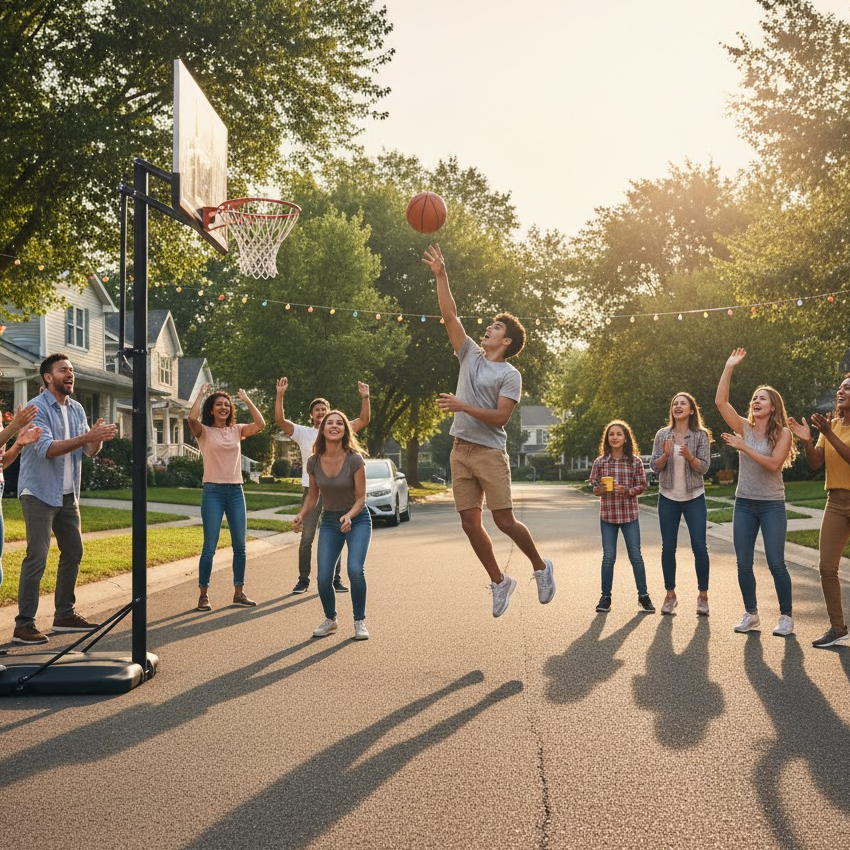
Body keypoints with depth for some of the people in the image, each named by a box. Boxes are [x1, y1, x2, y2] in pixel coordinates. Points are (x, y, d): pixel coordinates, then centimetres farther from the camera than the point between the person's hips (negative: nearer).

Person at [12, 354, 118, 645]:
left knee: (73, 552, 12)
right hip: (39, 493, -8)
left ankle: (64, 614, 24)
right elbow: (46, 448, -24)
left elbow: (90, 451, 6)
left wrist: (98, 438, -17)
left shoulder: (77, 409, 10)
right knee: (36, 557, -11)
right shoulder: (36, 408, -12)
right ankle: (24, 625, -7)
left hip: (67, 494, 8)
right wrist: (87, 437, -31)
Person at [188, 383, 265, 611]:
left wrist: (246, 400, -1)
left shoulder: (237, 430, 11)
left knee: (240, 546, 6)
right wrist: (202, 393, -9)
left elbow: (260, 424, -3)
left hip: (236, 491, 4)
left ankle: (239, 592, 16)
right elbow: (192, 418, -20)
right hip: (213, 491, -4)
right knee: (209, 547, -4)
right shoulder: (204, 432, 1)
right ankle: (203, 595, 5)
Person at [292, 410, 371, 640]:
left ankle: (360, 621, -2)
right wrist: (301, 515, -9)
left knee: (354, 569, -24)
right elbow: (313, 495, 7)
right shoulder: (314, 462, -7)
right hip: (329, 521, 3)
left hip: (358, 520, -3)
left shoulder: (354, 460, -18)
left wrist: (349, 516, -30)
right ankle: (330, 619, 19)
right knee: (323, 576, -10)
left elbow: (361, 498, -12)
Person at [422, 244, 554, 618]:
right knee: (470, 522, 3)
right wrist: (441, 276, 2)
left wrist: (462, 406, -21)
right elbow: (449, 315, 8)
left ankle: (541, 567, 17)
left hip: (490, 452, -6)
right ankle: (499, 582, 15)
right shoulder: (470, 355, 12)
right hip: (461, 450, 6)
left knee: (504, 521, -6)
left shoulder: (510, 376, -4)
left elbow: (500, 417, -14)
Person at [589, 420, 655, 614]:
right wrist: (600, 489, -16)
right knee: (608, 556, 4)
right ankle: (605, 597, 13)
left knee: (636, 555, 3)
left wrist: (627, 491, -18)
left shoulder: (635, 461, -2)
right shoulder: (600, 462, 1)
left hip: (629, 514, -1)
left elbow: (642, 485, 0)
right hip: (607, 514, 1)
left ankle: (643, 596, 14)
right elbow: (593, 486, 6)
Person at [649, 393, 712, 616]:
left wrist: (688, 456, -26)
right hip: (668, 498, 2)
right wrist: (665, 455, -20)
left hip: (694, 498, -2)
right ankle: (670, 595, 15)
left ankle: (703, 595, 7)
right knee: (668, 547, 4)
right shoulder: (662, 435, 2)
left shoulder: (701, 435, -3)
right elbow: (654, 466, 0)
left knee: (699, 547, -5)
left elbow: (703, 467, -8)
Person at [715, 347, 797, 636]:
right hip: (744, 504, 3)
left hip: (772, 505, -3)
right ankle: (751, 614, 17)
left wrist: (743, 447, -21)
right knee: (744, 563, 3)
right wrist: (729, 368, -9)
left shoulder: (782, 433, -4)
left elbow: (773, 464, -19)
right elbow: (720, 401, -6)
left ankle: (786, 617, 8)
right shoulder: (744, 427, 4)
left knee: (776, 563, -6)